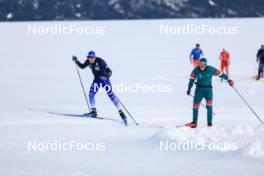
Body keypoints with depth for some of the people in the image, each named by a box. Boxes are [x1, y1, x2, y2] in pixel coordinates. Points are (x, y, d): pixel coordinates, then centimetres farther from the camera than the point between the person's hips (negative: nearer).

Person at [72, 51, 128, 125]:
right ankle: (93, 111, 5)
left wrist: (106, 77, -42)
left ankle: (121, 113, -8)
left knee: (111, 96, -11)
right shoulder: (88, 62, -7)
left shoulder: (100, 61, -25)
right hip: (97, 80, 6)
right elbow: (82, 66, 13)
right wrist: (76, 61, -1)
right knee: (91, 94, -9)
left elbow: (109, 71, -25)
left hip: (105, 79, -6)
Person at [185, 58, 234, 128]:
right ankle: (194, 122, 19)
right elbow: (192, 79, 5)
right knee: (195, 105, 4)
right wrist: (189, 89, 11)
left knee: (209, 105, -13)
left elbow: (220, 74, -1)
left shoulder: (211, 69, -12)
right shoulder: (196, 70, -8)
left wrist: (228, 80, 4)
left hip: (208, 89, -2)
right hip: (199, 89, 2)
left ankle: (210, 122, -5)